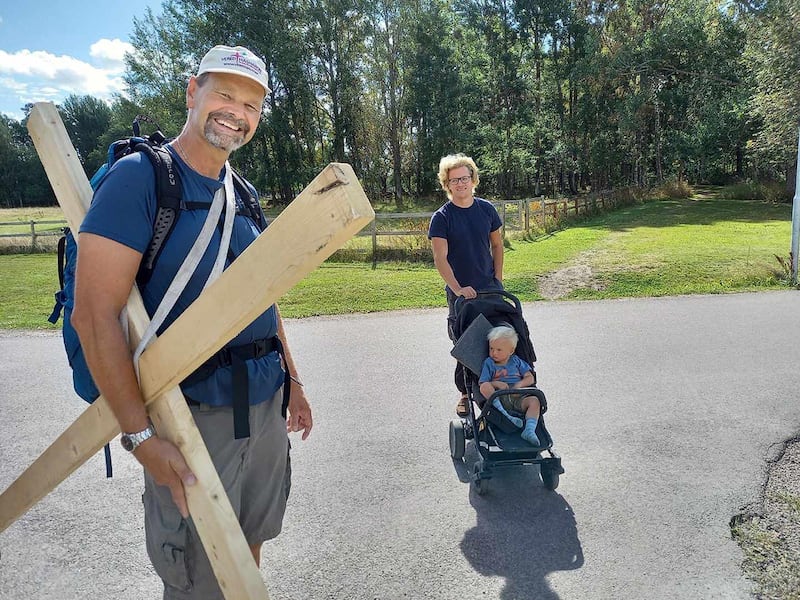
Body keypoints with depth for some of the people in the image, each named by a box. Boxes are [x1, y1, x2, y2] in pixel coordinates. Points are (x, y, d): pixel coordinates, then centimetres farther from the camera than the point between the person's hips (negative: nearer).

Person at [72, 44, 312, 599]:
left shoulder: (242, 194, 10)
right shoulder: (140, 177, -13)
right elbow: (95, 314, -19)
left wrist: (294, 382, 17)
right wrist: (140, 436, -21)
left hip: (267, 404, 7)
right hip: (194, 413, -7)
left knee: (249, 545, 22)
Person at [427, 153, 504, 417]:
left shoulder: (486, 209, 3)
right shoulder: (442, 217, -7)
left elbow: (497, 245, 12)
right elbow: (440, 259, -14)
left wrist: (498, 279, 5)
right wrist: (458, 289, -25)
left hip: (490, 288, 3)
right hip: (460, 292, -2)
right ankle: (465, 394, 23)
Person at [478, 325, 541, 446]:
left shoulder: (516, 361, 19)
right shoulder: (488, 363, 13)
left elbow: (530, 378, 12)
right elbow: (482, 384, 3)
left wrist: (520, 384, -8)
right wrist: (496, 384, -16)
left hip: (518, 397, 2)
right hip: (498, 398, -1)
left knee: (534, 400, -27)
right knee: (485, 387, -30)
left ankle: (529, 430, -37)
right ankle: (505, 415, -38)